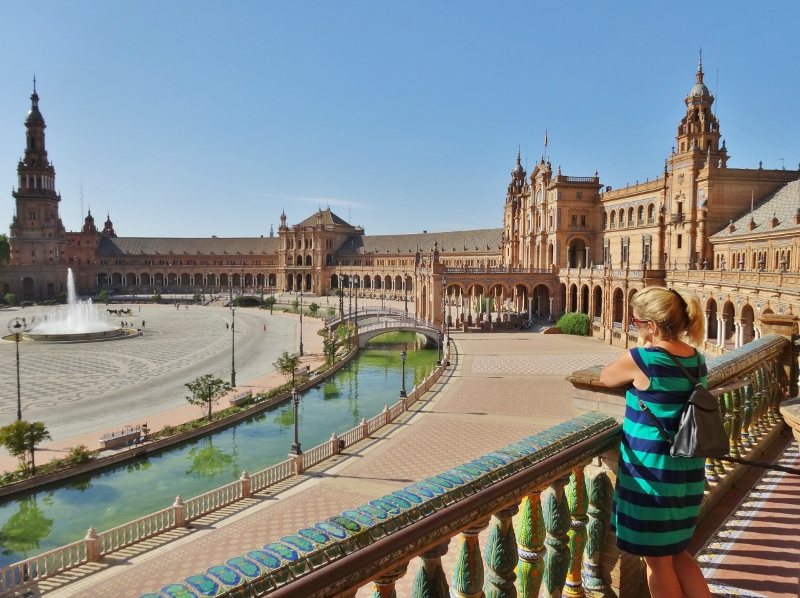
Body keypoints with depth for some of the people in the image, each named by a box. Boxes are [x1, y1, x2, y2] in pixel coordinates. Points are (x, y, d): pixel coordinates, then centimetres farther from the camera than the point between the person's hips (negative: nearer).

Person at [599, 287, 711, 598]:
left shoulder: (639, 359, -20)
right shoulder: (696, 359, 3)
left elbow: (605, 377, 0)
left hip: (653, 474, -7)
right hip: (687, 472, 7)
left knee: (657, 561, 12)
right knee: (676, 553, 25)